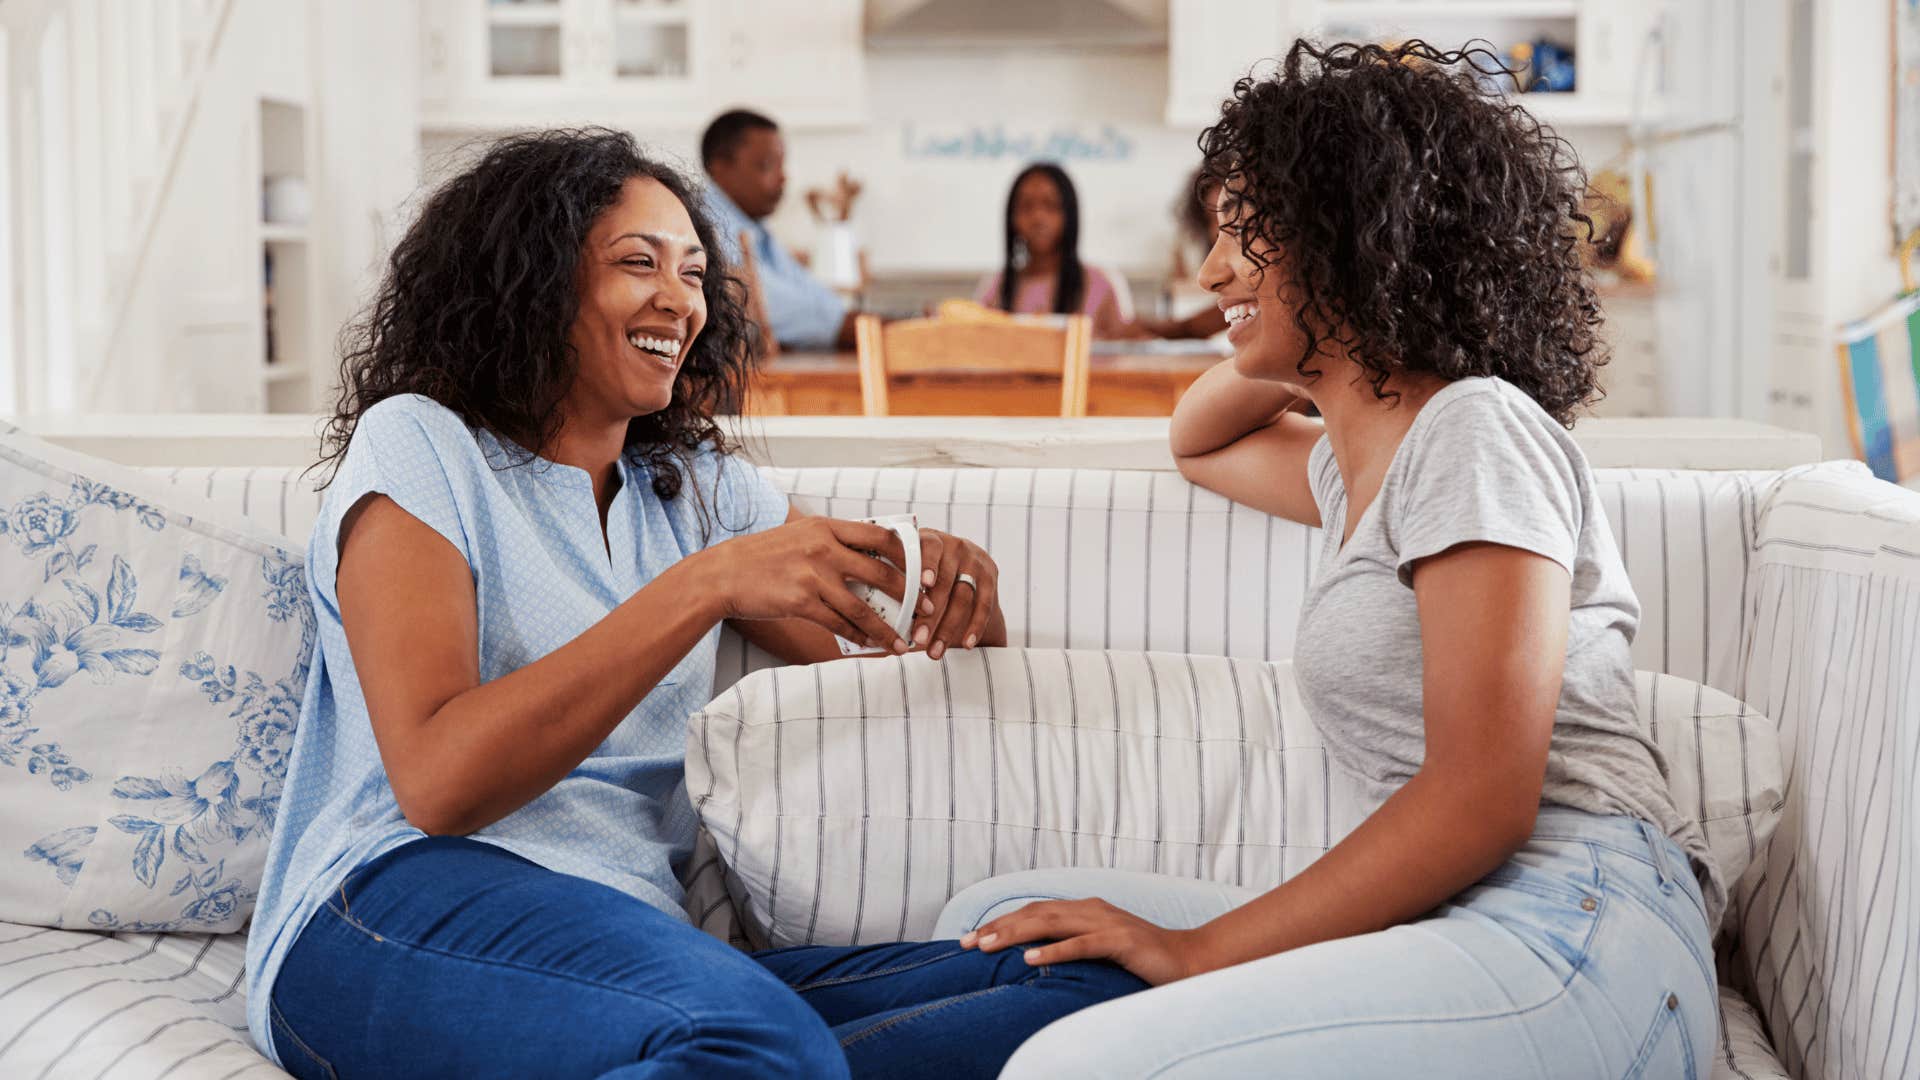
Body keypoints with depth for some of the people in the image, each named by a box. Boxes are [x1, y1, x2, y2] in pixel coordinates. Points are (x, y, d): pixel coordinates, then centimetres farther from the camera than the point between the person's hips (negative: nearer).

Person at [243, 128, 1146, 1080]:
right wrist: (704, 587, -17)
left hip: (638, 945, 7)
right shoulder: (416, 447, 5)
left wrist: (957, 593, -4)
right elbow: (437, 783, -11)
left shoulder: (701, 491, 22)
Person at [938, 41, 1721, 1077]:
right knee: (992, 924, 3)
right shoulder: (1351, 462, 23)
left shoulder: (1478, 430, -6)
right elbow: (1199, 440, 48)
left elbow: (1481, 802, -15)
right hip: (1441, 933, 10)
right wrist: (1285, 338, 28)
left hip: (1569, 940, -10)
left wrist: (1201, 949, -12)